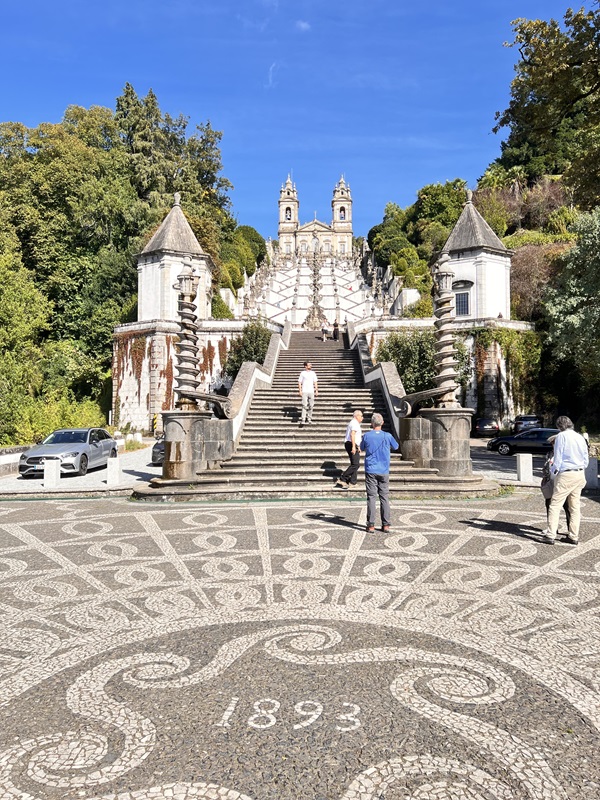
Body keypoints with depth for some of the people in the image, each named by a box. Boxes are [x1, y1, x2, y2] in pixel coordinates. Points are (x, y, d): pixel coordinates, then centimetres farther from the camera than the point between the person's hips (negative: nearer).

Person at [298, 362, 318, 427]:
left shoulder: (313, 373, 8)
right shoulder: (302, 373, -1)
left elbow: (315, 382, 11)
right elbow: (299, 382, 0)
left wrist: (316, 390, 4)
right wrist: (300, 391, -8)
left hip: (311, 391, 3)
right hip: (304, 391, -3)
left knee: (311, 406, 7)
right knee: (304, 405, -10)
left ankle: (309, 419, 20)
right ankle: (303, 420, -11)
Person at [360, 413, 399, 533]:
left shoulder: (367, 436, -5)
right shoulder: (387, 436, -3)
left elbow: (362, 448, 12)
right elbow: (396, 447, 13)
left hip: (371, 471, -1)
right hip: (384, 471, 1)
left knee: (371, 497, 1)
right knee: (385, 497, 7)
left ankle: (371, 525, 0)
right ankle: (386, 525, 8)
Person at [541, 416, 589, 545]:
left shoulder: (561, 436, -6)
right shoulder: (580, 437, 12)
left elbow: (558, 457, -8)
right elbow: (586, 459, 15)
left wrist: (554, 471, 6)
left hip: (566, 475, -7)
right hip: (580, 475, 7)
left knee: (555, 505, -4)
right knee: (575, 507, 11)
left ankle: (551, 535, -7)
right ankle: (574, 536, 13)